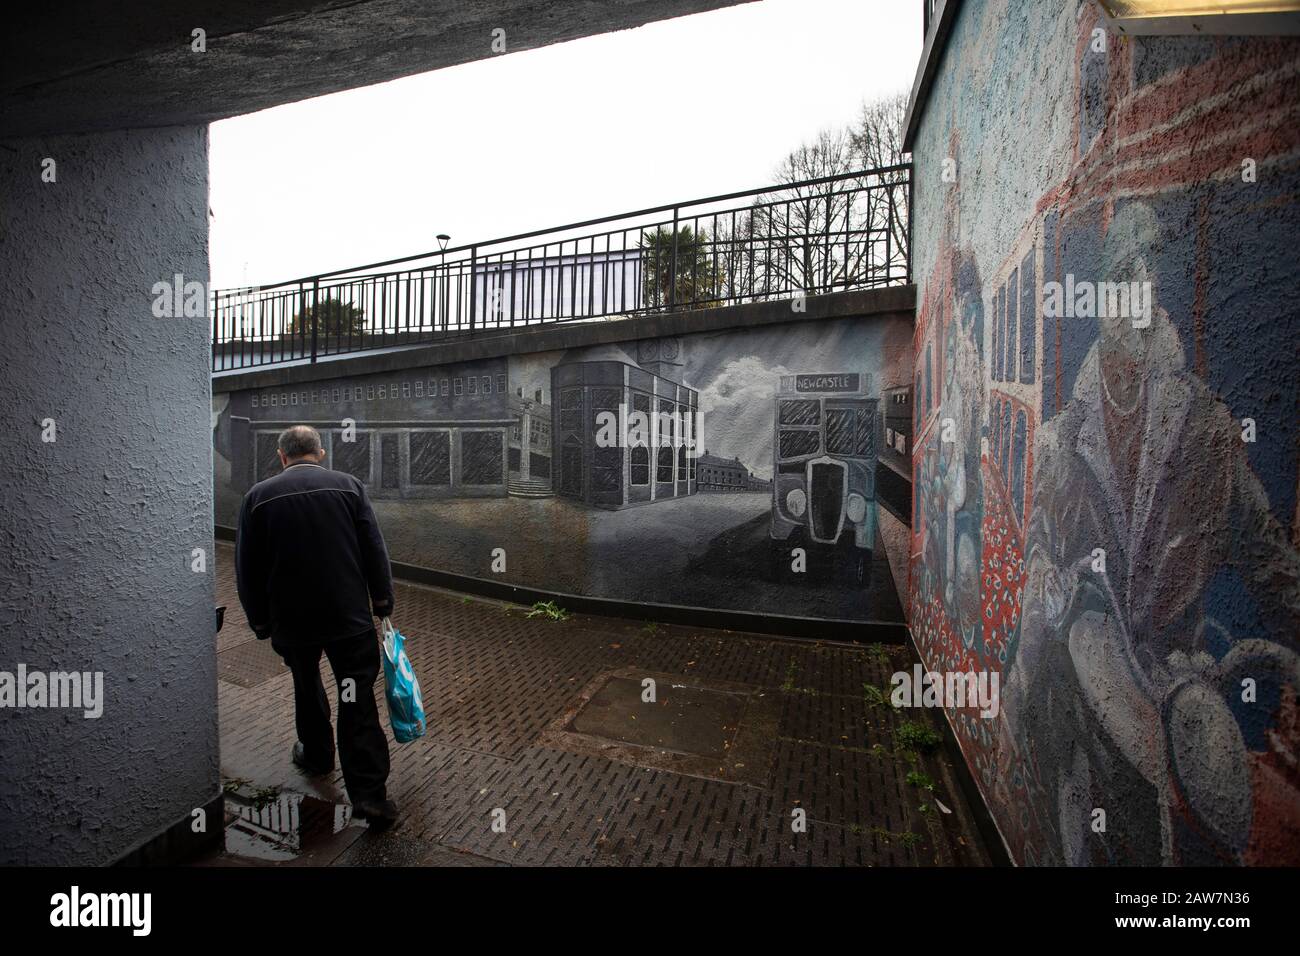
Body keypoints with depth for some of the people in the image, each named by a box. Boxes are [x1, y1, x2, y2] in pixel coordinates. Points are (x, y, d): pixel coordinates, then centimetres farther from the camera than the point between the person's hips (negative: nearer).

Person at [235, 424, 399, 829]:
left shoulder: (258, 495, -2)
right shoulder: (348, 485, -5)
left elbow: (247, 568, 3)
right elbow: (374, 550, -5)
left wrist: (259, 621, 14)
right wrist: (382, 600, 5)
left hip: (291, 619, 2)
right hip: (349, 616, -1)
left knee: (306, 687, 26)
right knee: (357, 700, 3)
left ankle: (316, 754, 46)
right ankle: (369, 794, 3)